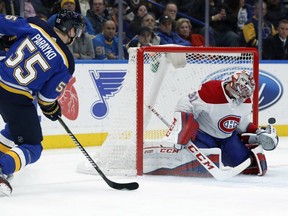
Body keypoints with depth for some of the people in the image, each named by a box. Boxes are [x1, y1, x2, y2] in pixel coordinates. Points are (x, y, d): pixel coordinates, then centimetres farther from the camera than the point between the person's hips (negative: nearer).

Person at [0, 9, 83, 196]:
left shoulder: (33, 26, -2)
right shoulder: (65, 62, -8)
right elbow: (47, 95, -3)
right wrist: (51, 109, 16)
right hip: (18, 99, -6)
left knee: (17, 126, 33)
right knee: (32, 148, 5)